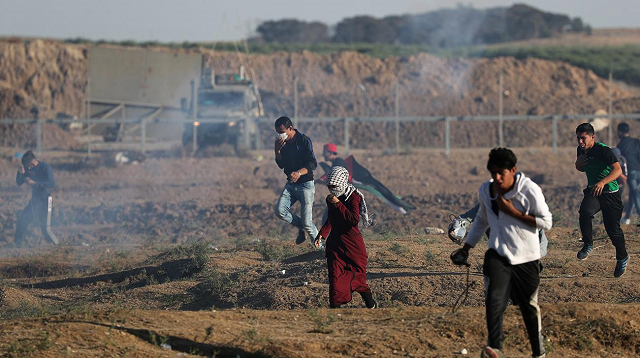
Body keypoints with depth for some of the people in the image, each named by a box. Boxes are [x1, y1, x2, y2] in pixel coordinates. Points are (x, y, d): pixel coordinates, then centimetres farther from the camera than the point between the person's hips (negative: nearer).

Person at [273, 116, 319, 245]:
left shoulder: (304, 141, -12)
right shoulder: (283, 143, 5)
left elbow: (312, 164, -19)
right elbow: (281, 165, 7)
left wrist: (299, 173, -37)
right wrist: (277, 150, -10)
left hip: (305, 185, -6)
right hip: (290, 185, 6)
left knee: (307, 222, -10)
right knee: (280, 211, -16)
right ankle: (301, 227, 8)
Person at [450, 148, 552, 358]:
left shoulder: (530, 190, -13)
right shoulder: (486, 191, 1)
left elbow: (546, 223, -11)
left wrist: (514, 212, -19)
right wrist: (466, 248, 15)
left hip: (526, 257, -2)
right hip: (498, 254, 2)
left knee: (530, 307, 10)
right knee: (494, 299, -22)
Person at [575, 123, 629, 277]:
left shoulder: (603, 150, -21)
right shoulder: (581, 150, 2)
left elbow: (617, 170, -31)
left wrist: (603, 182, -47)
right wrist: (578, 164, -5)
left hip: (610, 193, -5)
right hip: (592, 191, 5)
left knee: (613, 229, 1)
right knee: (585, 211, -29)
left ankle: (622, 258, 25)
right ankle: (587, 244, -14)